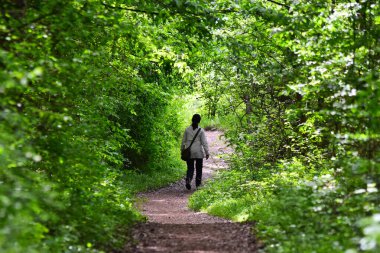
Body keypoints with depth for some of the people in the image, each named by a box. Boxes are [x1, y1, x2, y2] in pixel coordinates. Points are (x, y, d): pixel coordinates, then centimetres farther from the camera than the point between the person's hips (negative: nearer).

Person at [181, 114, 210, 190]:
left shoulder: (187, 129, 0)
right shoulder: (201, 130, -7)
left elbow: (183, 141, 6)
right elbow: (204, 142, -9)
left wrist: (182, 150, 18)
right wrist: (207, 153, -6)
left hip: (189, 152, 2)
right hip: (198, 153, -2)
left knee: (190, 168, 6)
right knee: (199, 168, 13)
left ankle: (188, 180, -18)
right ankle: (198, 183, 18)